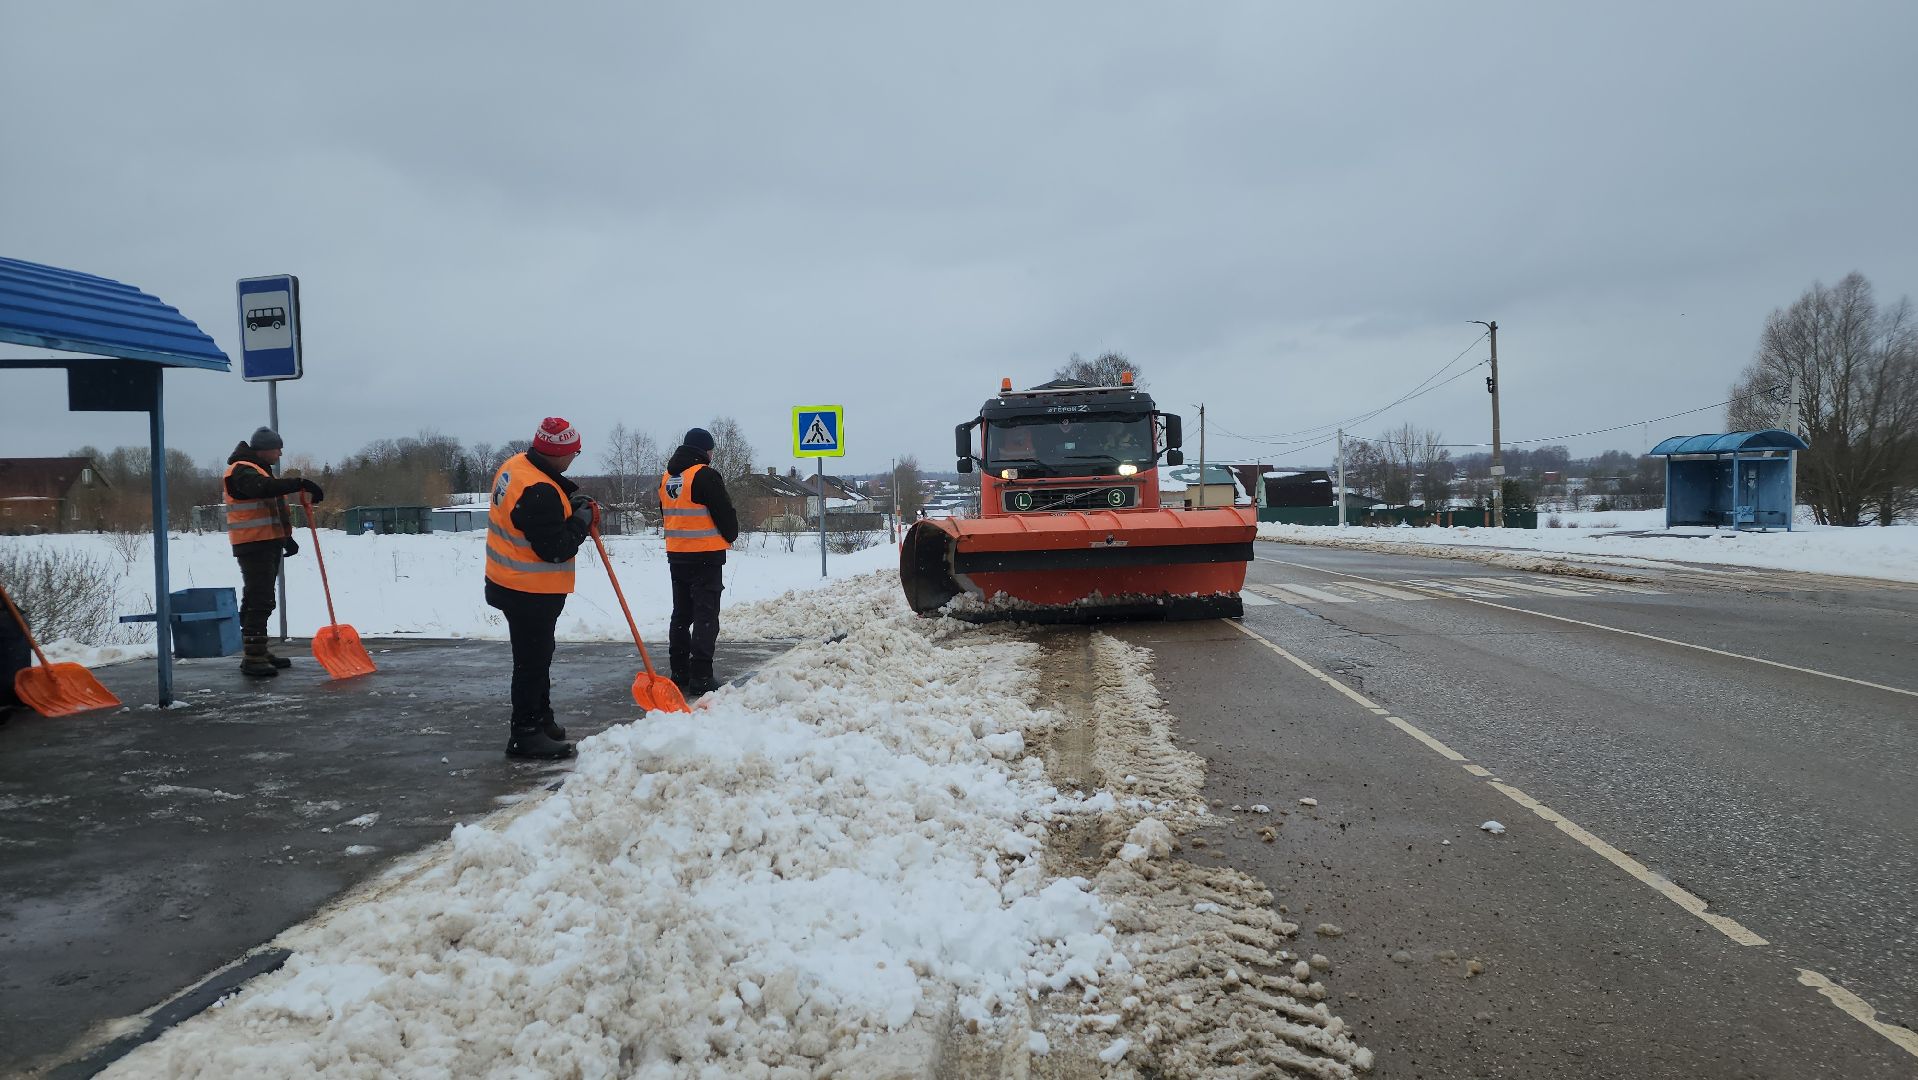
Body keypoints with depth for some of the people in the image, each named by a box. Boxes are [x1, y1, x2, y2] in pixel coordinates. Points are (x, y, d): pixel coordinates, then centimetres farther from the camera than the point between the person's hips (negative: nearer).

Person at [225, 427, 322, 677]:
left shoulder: (259, 469, 22)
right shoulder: (242, 471, -13)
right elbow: (264, 488, -36)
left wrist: (286, 538, 25)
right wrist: (300, 484, -41)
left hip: (268, 545, 11)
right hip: (254, 546, -11)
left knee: (258, 600, 15)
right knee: (260, 601, -13)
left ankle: (259, 652, 23)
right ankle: (252, 659, -13)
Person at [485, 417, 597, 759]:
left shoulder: (517, 465, 3)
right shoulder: (539, 493, -28)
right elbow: (555, 549, -26)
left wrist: (574, 497, 3)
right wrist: (583, 519, -14)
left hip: (510, 583, 10)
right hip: (532, 593, -10)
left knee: (538, 655, 22)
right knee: (533, 661, 0)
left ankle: (541, 720, 36)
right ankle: (526, 735, 9)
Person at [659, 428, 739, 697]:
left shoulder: (667, 478, 11)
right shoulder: (705, 475, -14)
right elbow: (725, 513, -12)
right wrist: (731, 535, 8)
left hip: (676, 556, 8)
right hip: (706, 557, -8)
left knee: (681, 614, 15)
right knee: (705, 616, -5)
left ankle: (679, 674, 19)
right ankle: (700, 678, -9)